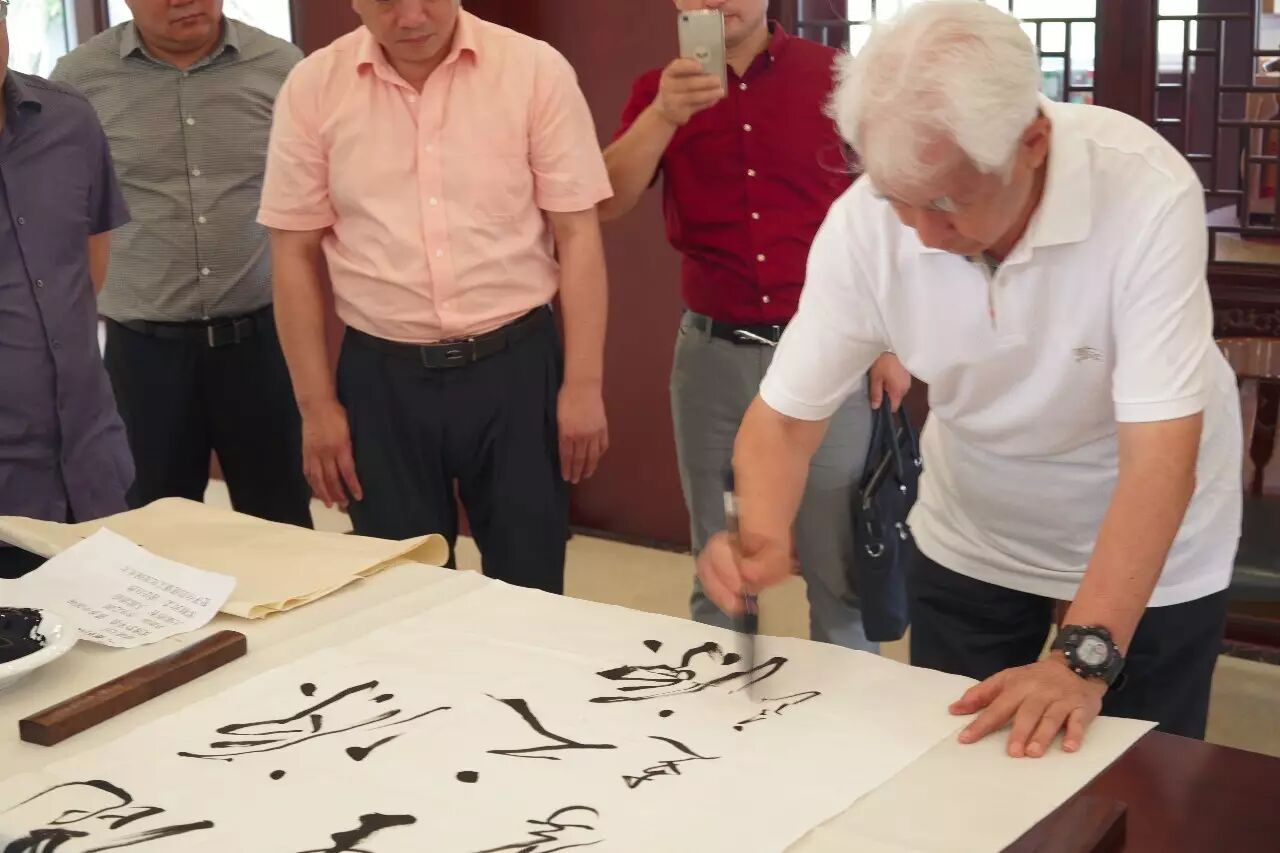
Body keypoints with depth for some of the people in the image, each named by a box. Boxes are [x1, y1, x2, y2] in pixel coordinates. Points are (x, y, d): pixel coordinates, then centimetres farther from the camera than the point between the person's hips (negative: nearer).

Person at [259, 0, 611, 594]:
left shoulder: (536, 70, -5)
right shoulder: (313, 87, -1)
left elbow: (577, 234, -3)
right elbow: (297, 254, 4)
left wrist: (583, 385, -6)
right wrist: (316, 404, 1)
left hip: (515, 364, -1)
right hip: (381, 376, 1)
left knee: (529, 594, 9)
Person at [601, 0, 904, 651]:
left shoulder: (836, 77, 0)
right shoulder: (659, 91, 4)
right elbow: (604, 203, -8)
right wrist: (664, 115, -23)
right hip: (712, 354, 2)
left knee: (841, 569, 5)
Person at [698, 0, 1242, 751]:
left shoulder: (1145, 192, -32)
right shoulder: (864, 222, -23)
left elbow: (1159, 456, -33)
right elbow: (787, 416, -16)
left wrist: (1084, 659, -41)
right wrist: (762, 538, -36)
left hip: (1150, 551, -2)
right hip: (970, 541, 3)